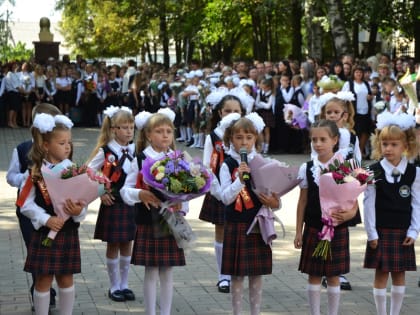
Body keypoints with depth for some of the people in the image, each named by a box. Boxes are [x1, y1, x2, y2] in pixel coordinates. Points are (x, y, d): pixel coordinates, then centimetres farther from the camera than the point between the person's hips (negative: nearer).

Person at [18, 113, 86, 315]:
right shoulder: (36, 172, -6)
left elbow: (83, 202, 1)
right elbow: (26, 204, -8)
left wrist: (79, 211, -21)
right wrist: (46, 220, -18)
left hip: (68, 232, 2)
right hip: (45, 233, -2)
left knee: (66, 279, 11)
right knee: (43, 281, 5)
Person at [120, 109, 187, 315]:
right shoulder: (141, 160, -3)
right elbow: (126, 190, -2)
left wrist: (181, 204, -17)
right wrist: (140, 194, -21)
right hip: (148, 222, -2)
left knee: (167, 273, 7)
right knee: (151, 273, 4)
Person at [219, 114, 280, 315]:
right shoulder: (227, 166, -4)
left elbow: (274, 198, 8)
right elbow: (225, 198, -13)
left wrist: (274, 203, -15)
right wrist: (240, 179, -25)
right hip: (236, 225, -2)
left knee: (256, 274, 8)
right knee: (236, 275, 4)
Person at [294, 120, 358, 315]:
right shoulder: (307, 169, 1)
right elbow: (302, 202, 6)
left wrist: (348, 215, -23)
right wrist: (299, 231, 6)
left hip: (337, 230, -2)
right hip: (313, 229, 2)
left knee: (333, 277, 7)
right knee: (314, 275, 7)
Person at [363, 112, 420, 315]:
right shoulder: (374, 172, -6)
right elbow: (369, 203, -5)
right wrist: (371, 233, -7)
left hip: (403, 232, 2)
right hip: (380, 232, -2)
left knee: (399, 275, 9)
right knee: (381, 274, 3)